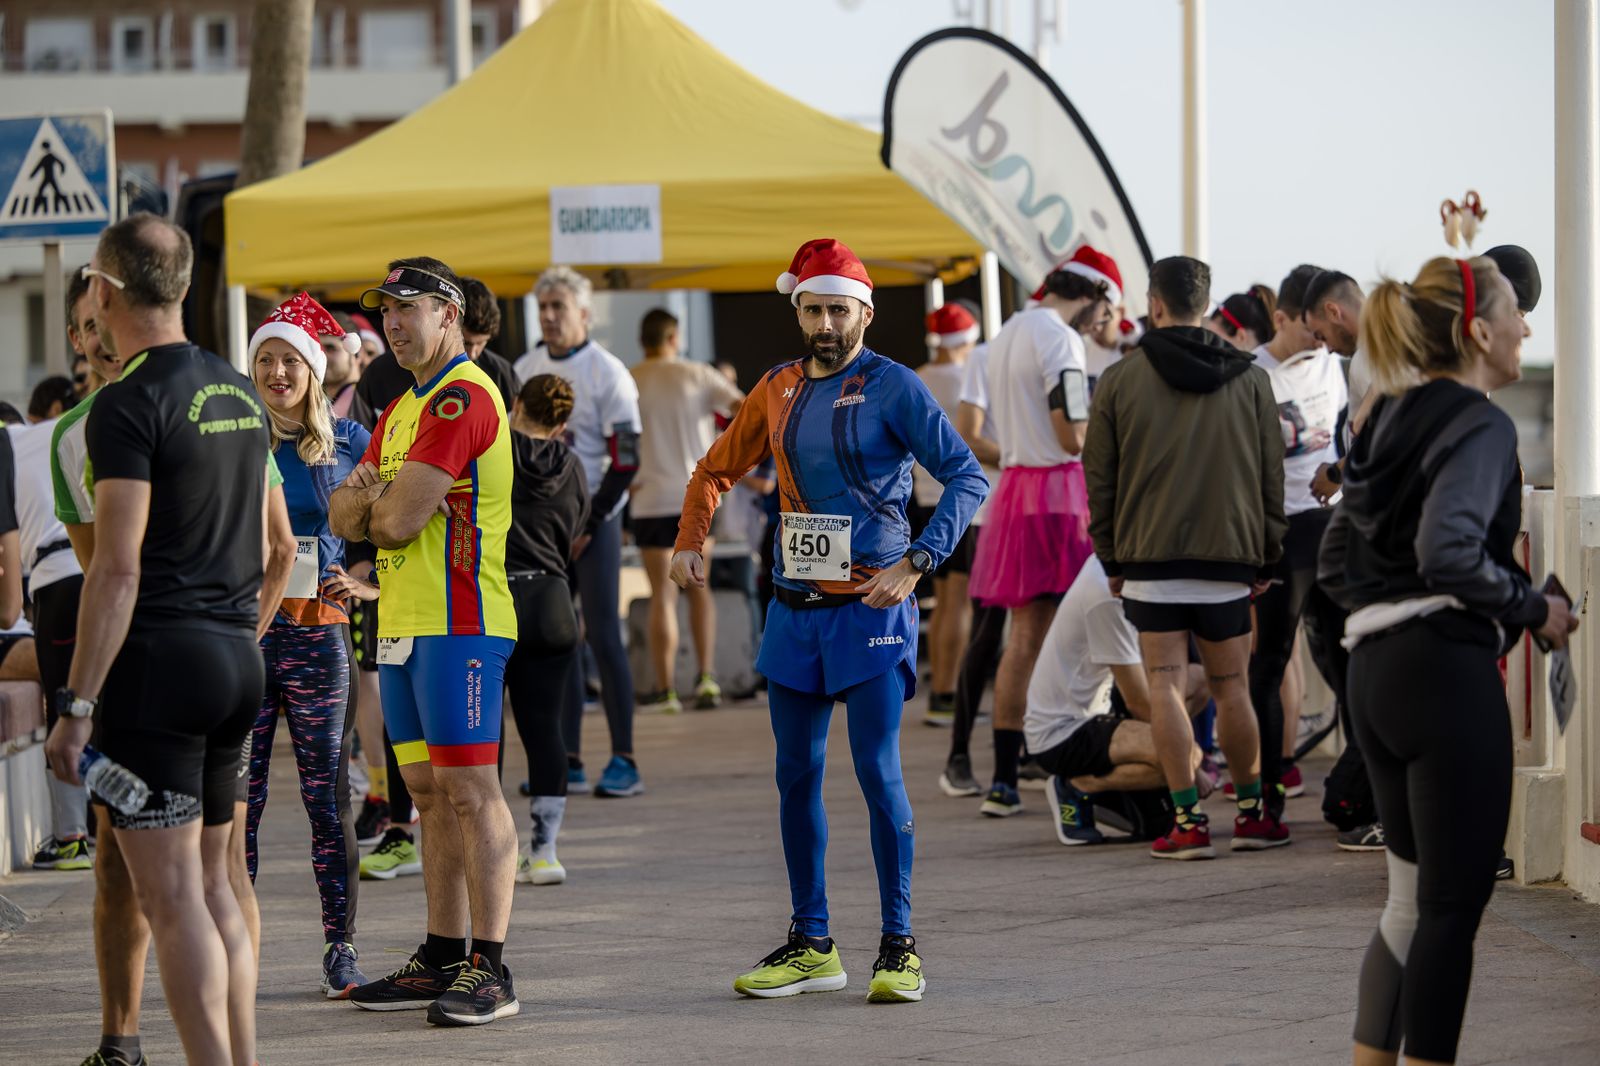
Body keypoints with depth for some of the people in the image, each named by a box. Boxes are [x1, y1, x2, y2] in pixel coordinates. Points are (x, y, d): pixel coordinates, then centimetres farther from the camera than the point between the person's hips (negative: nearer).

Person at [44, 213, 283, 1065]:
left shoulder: (130, 403, -13)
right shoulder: (239, 394, 13)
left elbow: (118, 568, -18)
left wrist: (76, 706, -17)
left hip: (158, 655, -8)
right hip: (237, 658, 8)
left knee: (171, 897, -7)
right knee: (213, 883, 16)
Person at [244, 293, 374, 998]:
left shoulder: (350, 442, 6)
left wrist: (363, 586, -6)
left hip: (318, 632, 0)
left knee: (328, 799, 1)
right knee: (237, 798, -1)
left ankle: (340, 948, 7)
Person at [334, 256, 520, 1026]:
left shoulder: (463, 399, -13)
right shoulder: (401, 410, 20)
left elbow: (399, 520, -19)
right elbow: (345, 518, 16)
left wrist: (375, 504, 4)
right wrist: (375, 496, -7)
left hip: (459, 623, -10)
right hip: (402, 622, 10)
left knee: (470, 790, -10)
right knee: (429, 793, 11)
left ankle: (490, 969, -11)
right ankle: (442, 958, 16)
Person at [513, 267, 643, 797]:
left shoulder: (608, 374, -7)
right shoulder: (525, 370, 11)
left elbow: (625, 459, -9)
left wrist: (589, 525, -12)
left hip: (591, 520, -5)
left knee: (603, 636, -7)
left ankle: (624, 761, -4)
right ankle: (567, 762, 7)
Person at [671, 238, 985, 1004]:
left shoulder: (891, 388, -7)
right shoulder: (779, 389, 11)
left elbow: (966, 476, -13)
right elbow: (718, 467, 24)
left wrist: (917, 562, -23)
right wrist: (690, 538, 9)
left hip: (870, 609, -6)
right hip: (795, 609, 6)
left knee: (879, 774, -9)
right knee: (797, 776, 9)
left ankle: (899, 947, -1)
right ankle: (810, 946, 17)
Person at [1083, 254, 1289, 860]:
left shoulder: (1120, 380, 0)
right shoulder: (1250, 379, 4)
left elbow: (1099, 478, 5)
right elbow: (1272, 476, 8)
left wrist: (1111, 558, 14)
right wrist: (1268, 557, 16)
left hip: (1149, 560, -2)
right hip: (1228, 560, 2)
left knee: (1165, 686, -1)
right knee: (1230, 686, 11)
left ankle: (1187, 820, -5)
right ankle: (1251, 814, 16)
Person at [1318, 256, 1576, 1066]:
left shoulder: (1390, 420, 15)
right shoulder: (1480, 425, -11)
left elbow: (1338, 558, 19)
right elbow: (1450, 551, -25)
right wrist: (1533, 608, -12)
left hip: (1374, 674, 9)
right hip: (1448, 671, -9)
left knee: (1413, 900, 16)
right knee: (1452, 907, -4)